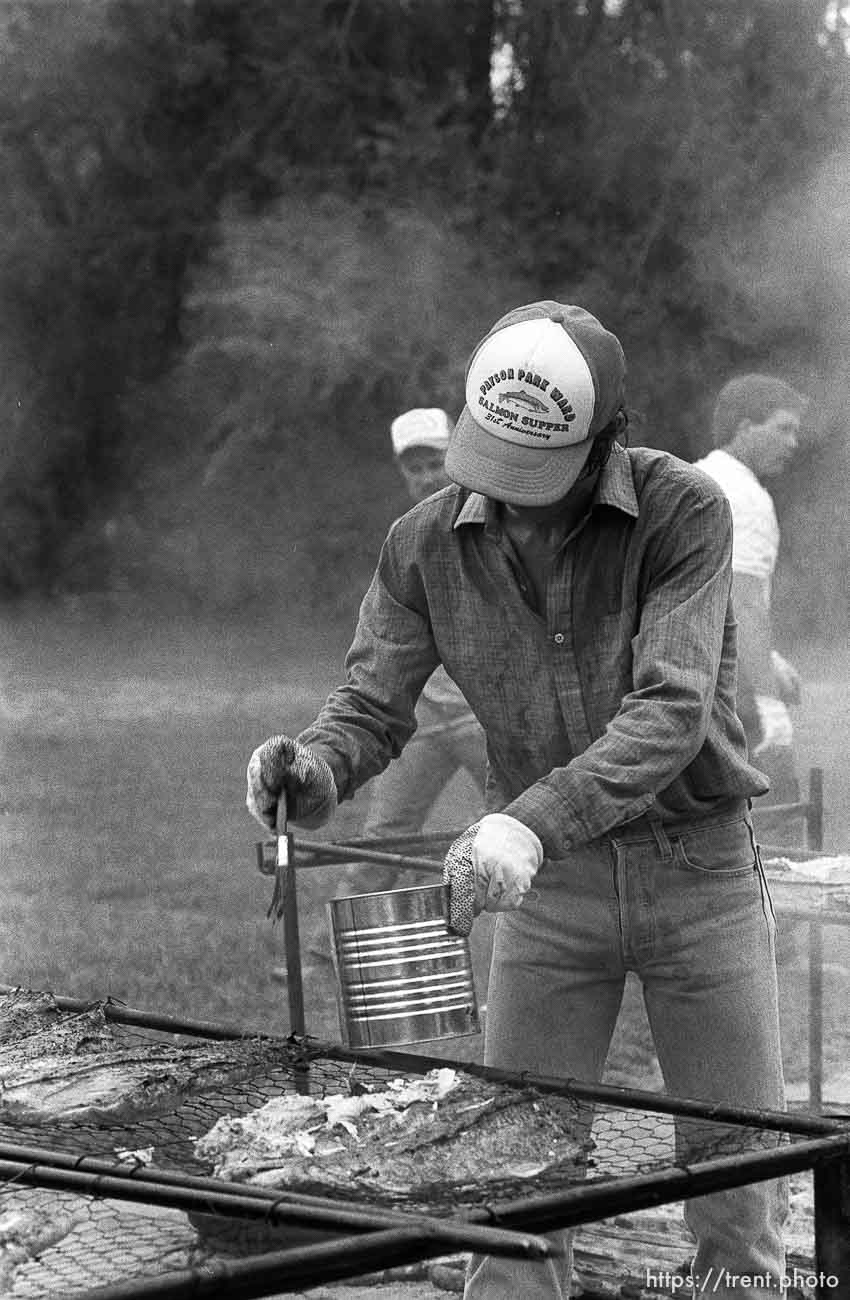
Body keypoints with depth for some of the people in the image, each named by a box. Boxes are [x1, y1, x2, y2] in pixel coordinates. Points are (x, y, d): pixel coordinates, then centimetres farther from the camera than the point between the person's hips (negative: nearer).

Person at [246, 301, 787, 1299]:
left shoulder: (682, 511, -18)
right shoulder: (426, 543, -7)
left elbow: (670, 712, -27)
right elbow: (373, 701, -4)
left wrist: (532, 822, -41)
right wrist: (314, 770, -29)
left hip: (697, 864, -2)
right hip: (547, 879, 2)